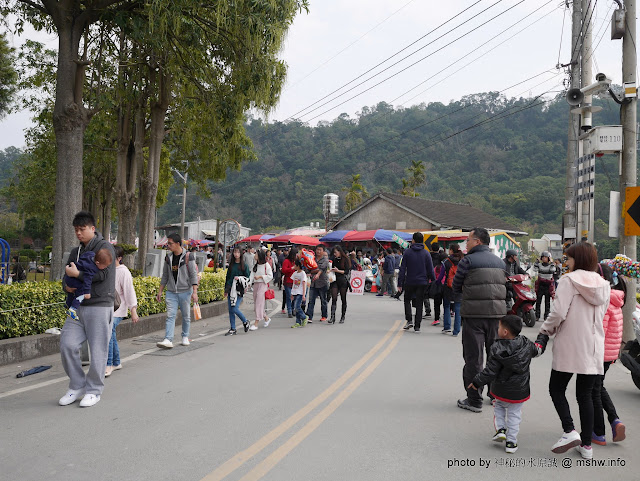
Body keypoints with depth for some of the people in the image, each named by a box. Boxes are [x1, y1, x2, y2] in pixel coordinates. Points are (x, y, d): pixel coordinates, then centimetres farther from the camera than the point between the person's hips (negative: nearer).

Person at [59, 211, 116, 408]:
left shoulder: (104, 248, -4)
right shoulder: (75, 252, 18)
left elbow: (103, 274, -16)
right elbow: (67, 276, 19)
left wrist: (77, 274, -12)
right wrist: (67, 286, -3)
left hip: (99, 307, -6)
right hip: (77, 306, 7)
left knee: (97, 350, -1)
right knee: (67, 345, -2)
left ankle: (94, 391, 13)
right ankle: (77, 386, 16)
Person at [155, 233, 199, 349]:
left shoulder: (188, 257, -7)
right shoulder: (168, 257, 7)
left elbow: (193, 275, -8)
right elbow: (165, 275, 15)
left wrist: (195, 292, -14)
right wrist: (160, 291, 13)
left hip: (185, 291, -3)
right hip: (171, 292, 3)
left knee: (186, 315, 7)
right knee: (170, 315, -7)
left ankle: (185, 337, 24)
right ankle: (168, 340, -12)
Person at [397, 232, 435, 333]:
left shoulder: (407, 252, -3)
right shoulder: (426, 253, 0)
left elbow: (402, 269, -3)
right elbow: (430, 270, -1)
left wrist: (400, 283, 0)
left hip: (410, 282, -1)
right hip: (422, 282, 1)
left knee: (407, 300, 17)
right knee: (419, 304, 7)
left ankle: (409, 320, 0)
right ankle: (417, 326, 6)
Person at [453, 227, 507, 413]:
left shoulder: (468, 261, -8)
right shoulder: (500, 261, 11)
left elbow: (455, 288, -1)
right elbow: (501, 286, 17)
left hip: (474, 314, -6)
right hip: (497, 313, 6)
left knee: (473, 357, 1)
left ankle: (474, 400, 5)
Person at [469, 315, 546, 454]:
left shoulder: (497, 349, -21)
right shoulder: (526, 345, -9)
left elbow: (490, 372, -18)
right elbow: (538, 350, 14)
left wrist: (476, 382, -6)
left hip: (501, 390, -2)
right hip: (519, 390, 3)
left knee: (499, 406, 24)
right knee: (514, 414, 14)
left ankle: (500, 429, 11)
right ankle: (511, 442, 15)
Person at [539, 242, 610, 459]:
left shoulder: (569, 280, -11)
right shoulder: (603, 285, 7)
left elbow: (558, 312, -18)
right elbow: (600, 316, 12)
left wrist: (545, 329, -2)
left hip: (569, 347, -5)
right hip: (593, 348, 5)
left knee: (557, 388, 9)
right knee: (585, 394, 13)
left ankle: (569, 431, -6)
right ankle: (586, 444, 15)